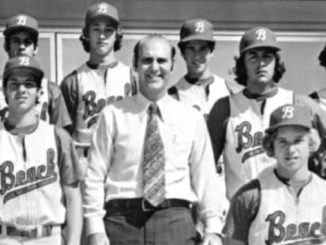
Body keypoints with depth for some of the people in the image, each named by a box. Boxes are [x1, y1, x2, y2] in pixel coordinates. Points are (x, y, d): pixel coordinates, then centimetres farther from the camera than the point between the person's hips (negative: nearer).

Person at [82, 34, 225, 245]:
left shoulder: (192, 119, 9)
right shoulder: (113, 115, 5)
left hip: (175, 220, 1)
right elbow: (95, 177, 3)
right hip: (122, 218, -1)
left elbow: (205, 178, 9)